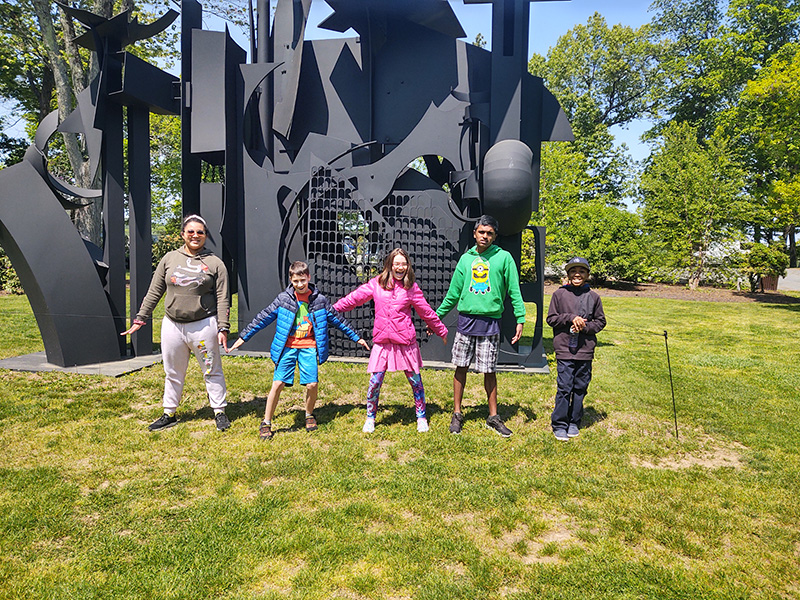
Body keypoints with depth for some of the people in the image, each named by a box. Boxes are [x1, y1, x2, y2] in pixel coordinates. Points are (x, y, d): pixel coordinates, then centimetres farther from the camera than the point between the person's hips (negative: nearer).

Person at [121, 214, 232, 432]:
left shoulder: (215, 263, 1)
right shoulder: (170, 259, 8)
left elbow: (223, 299, -3)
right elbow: (154, 292, 12)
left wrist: (223, 328, -9)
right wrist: (140, 319, 9)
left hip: (204, 326, -3)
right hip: (172, 326, 3)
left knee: (212, 371, 6)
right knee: (173, 373, 15)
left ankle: (220, 412, 19)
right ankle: (169, 414, 29)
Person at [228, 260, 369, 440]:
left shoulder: (319, 300, 2)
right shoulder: (283, 298, 1)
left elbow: (336, 319, 11)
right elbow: (263, 318, 5)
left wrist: (356, 337, 15)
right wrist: (243, 337, 4)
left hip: (308, 347, 0)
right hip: (287, 347, 0)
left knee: (312, 384, -7)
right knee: (278, 383, -6)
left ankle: (309, 415, 23)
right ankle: (266, 423, 10)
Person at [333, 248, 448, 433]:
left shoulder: (411, 288, 1)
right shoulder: (376, 284, 2)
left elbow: (426, 312, 10)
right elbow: (355, 298, 11)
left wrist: (441, 330, 17)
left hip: (406, 342, 0)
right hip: (382, 342, 0)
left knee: (415, 380, 8)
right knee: (375, 381, 0)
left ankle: (421, 417, 27)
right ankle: (370, 418, 22)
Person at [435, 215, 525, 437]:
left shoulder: (504, 258, 2)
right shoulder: (466, 258, 10)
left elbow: (514, 292, 0)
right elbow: (453, 293, 13)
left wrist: (520, 319, -9)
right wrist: (437, 315, 12)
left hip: (490, 322, -2)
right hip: (466, 319, 2)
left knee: (489, 371, 4)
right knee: (461, 368, 6)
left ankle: (493, 416, 19)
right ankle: (457, 414, 19)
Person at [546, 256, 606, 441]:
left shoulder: (593, 296, 6)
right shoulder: (559, 294, 2)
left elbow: (600, 321, 10)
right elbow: (551, 318, 3)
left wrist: (584, 327, -8)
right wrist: (571, 318, -11)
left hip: (585, 350, 2)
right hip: (564, 349, -2)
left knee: (580, 388, 9)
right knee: (564, 388, -2)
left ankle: (574, 423, 22)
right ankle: (559, 425, 9)